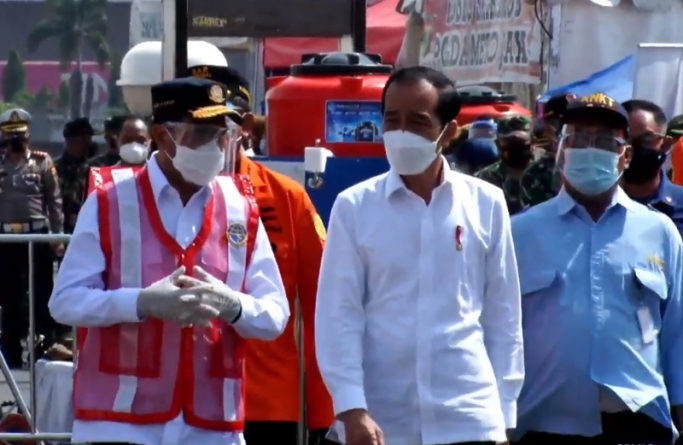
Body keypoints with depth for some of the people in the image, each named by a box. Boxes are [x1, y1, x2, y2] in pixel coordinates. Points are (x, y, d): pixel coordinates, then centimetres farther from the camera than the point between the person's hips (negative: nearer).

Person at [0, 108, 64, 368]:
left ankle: (46, 346, 7)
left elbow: (55, 201, 2)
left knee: (43, 295, 2)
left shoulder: (42, 163, 3)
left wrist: (58, 236, -4)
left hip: (37, 235, -2)